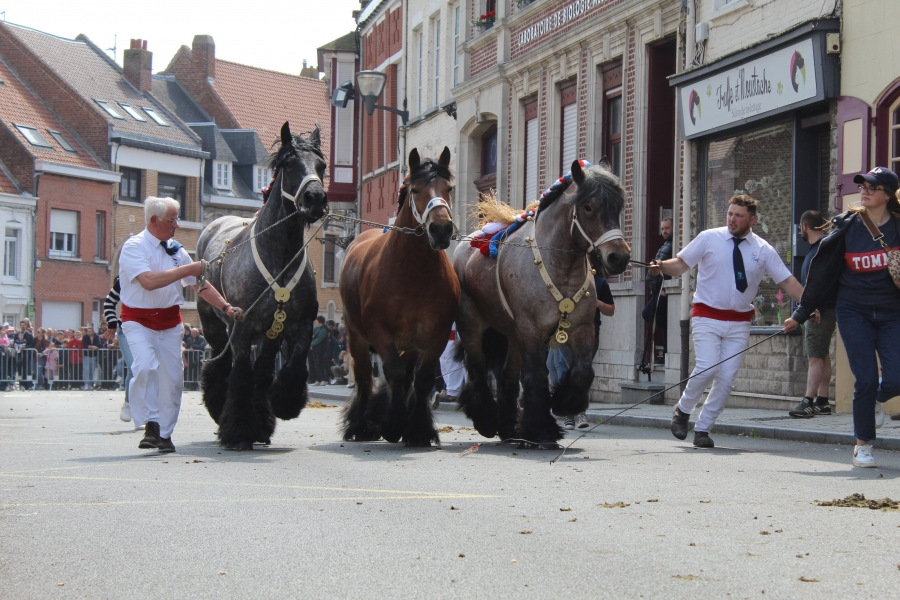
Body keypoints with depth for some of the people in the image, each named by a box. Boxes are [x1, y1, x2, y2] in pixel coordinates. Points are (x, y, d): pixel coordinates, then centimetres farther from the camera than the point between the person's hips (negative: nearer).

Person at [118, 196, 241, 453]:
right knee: (146, 367, -26)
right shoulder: (134, 247, -11)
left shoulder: (176, 250, 8)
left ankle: (164, 434, 17)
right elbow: (149, 281, -27)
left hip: (170, 322, 6)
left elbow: (200, 285, 12)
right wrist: (187, 269, -22)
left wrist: (227, 308, 3)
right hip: (139, 320, -5)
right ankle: (150, 424, -19)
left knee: (173, 377, 4)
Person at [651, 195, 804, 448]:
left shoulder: (763, 250, 3)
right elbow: (681, 264, 0)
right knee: (707, 368, -19)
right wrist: (662, 266, -21)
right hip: (707, 316, -2)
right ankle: (683, 410, 8)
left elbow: (787, 280, 2)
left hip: (739, 322, 3)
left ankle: (703, 429, 11)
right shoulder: (708, 238, -2)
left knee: (726, 378, -2)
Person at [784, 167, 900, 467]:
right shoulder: (847, 226, -2)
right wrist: (801, 314, 6)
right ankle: (863, 444, 9)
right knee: (866, 378, -9)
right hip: (854, 311, -1)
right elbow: (822, 272, 4)